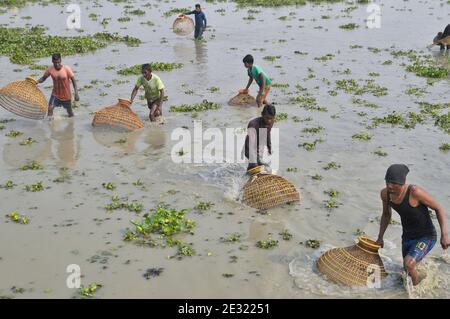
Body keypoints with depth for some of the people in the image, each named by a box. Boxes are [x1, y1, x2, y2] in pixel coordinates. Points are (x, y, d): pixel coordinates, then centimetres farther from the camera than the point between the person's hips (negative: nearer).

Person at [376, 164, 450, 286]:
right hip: (408, 237, 7)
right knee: (409, 271, 23)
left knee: (408, 264, -27)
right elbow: (386, 214, 9)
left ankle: (417, 286, 5)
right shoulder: (385, 193, -12)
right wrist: (380, 238, 11)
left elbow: (438, 208, -18)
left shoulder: (415, 192, -32)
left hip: (427, 237, -6)